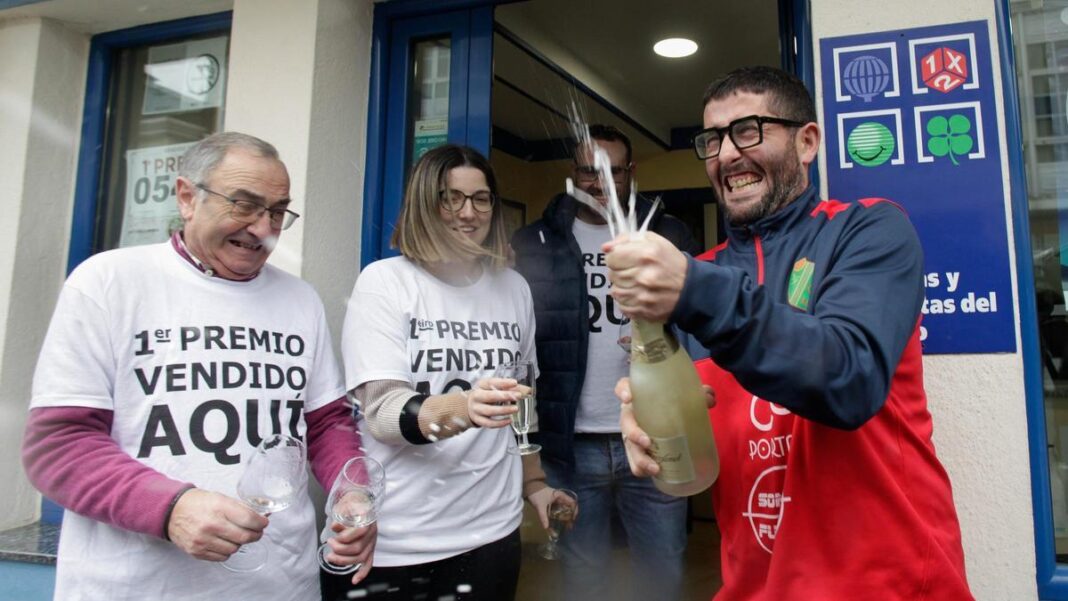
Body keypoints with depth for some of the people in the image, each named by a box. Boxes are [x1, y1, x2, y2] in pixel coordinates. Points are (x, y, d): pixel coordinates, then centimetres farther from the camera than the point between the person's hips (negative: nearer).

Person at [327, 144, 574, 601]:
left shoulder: (514, 288, 6)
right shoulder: (384, 281, -8)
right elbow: (381, 411, -17)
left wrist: (533, 483, 16)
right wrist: (460, 409, -34)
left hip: (490, 530, 4)